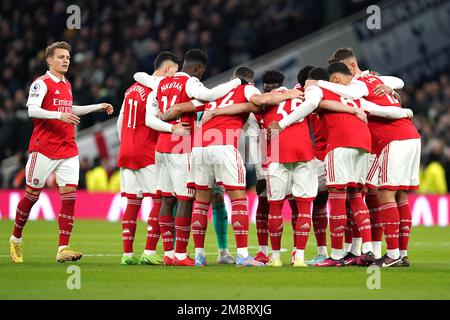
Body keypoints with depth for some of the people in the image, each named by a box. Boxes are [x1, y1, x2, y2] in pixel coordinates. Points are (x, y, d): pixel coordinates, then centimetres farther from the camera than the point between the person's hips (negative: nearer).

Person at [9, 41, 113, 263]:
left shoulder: (67, 85, 17)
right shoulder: (41, 83, -7)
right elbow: (32, 110, -20)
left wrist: (98, 107, 33)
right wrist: (59, 115, -30)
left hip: (68, 151, 6)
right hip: (44, 150, -6)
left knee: (69, 196, -5)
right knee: (32, 194, 3)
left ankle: (63, 249, -7)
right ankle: (16, 239, 22)